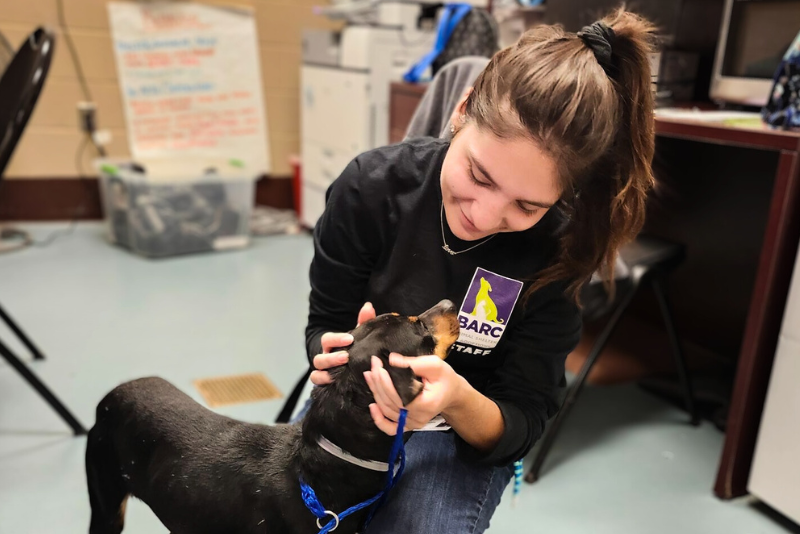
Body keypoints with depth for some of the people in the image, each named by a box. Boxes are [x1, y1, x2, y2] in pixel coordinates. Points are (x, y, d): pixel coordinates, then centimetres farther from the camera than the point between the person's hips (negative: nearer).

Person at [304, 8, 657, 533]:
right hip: (360, 408, 2)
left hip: (469, 437, -1)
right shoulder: (371, 184, -21)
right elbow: (324, 324, -8)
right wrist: (337, 358, -33)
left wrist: (459, 403, -40)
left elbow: (524, 422, -16)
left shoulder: (559, 251, -22)